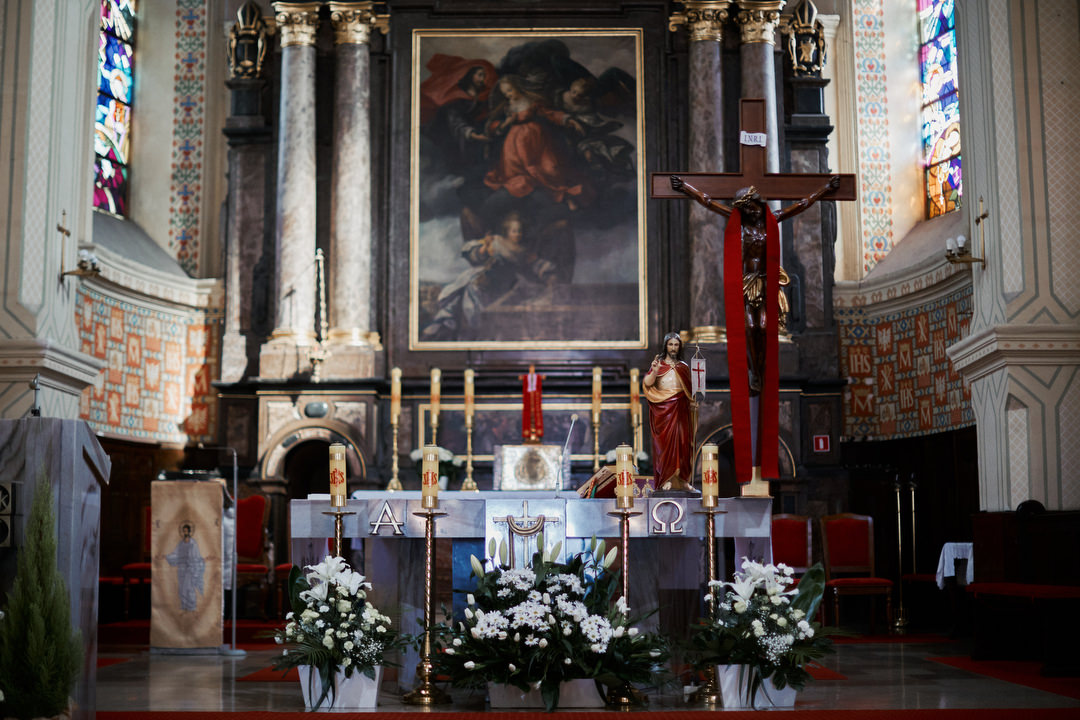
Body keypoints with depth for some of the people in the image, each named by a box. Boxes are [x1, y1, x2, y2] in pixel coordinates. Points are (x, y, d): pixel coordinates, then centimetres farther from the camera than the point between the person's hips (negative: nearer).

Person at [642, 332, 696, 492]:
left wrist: (693, 402, 1)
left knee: (682, 442, -2)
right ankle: (666, 479, -7)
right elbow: (647, 384, -6)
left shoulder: (684, 367, 16)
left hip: (680, 409, 3)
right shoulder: (658, 363, 7)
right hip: (663, 409, -3)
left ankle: (682, 479, 2)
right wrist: (654, 372, -23)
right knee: (665, 441, -7)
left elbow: (689, 390, 19)